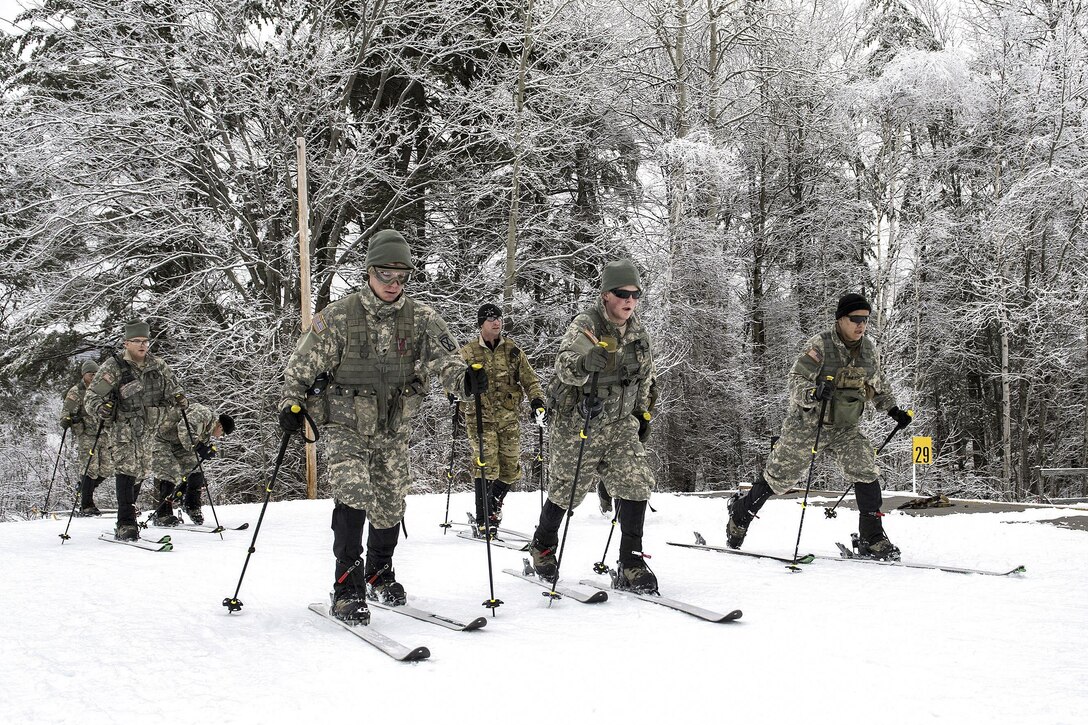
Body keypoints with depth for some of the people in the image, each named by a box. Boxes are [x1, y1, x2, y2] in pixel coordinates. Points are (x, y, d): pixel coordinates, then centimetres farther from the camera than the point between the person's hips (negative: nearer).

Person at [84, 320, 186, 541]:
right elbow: (91, 396, -10)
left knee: (141, 473, 12)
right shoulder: (113, 367, -8)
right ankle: (126, 524, -20)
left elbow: (172, 386, 20)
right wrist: (99, 407, -32)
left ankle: (126, 519, 30)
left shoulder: (158, 365, 6)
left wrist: (178, 398, -3)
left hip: (148, 428, 5)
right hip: (123, 426, -5)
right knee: (126, 469, -19)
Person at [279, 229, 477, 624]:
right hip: (346, 427, -3)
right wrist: (291, 405, -8)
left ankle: (379, 575, 35)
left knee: (390, 507, 12)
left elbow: (444, 357, -13)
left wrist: (464, 378, -33)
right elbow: (303, 365, -1)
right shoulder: (339, 316, -7)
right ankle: (348, 587, -14)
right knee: (353, 495, -21)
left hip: (394, 431, 3)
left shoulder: (421, 318, -2)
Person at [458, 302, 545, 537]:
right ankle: (483, 521, -3)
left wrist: (537, 401, -10)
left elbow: (529, 379, 7)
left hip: (509, 419, 3)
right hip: (481, 418, -3)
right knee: (487, 469, -13)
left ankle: (492, 506, 33)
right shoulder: (468, 352, 2)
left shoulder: (513, 350, 7)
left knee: (510, 472, 7)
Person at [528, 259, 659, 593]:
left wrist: (642, 413, 17)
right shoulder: (585, 326, -17)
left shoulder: (638, 331, 4)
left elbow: (645, 375, 21)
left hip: (620, 425, 5)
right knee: (566, 491, 9)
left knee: (636, 485, -9)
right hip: (578, 426, -5)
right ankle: (542, 546, 36)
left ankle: (630, 565, 0)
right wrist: (585, 362, -55)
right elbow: (565, 366, -34)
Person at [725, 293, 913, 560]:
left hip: (845, 429, 5)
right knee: (777, 479, 6)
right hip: (806, 426, -4)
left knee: (867, 472, -16)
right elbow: (796, 381, -21)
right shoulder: (820, 345, -16)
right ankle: (740, 512, 31)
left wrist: (892, 410, 14)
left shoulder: (868, 348, 3)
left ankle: (871, 539, -8)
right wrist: (813, 393, -41)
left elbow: (878, 383, 22)